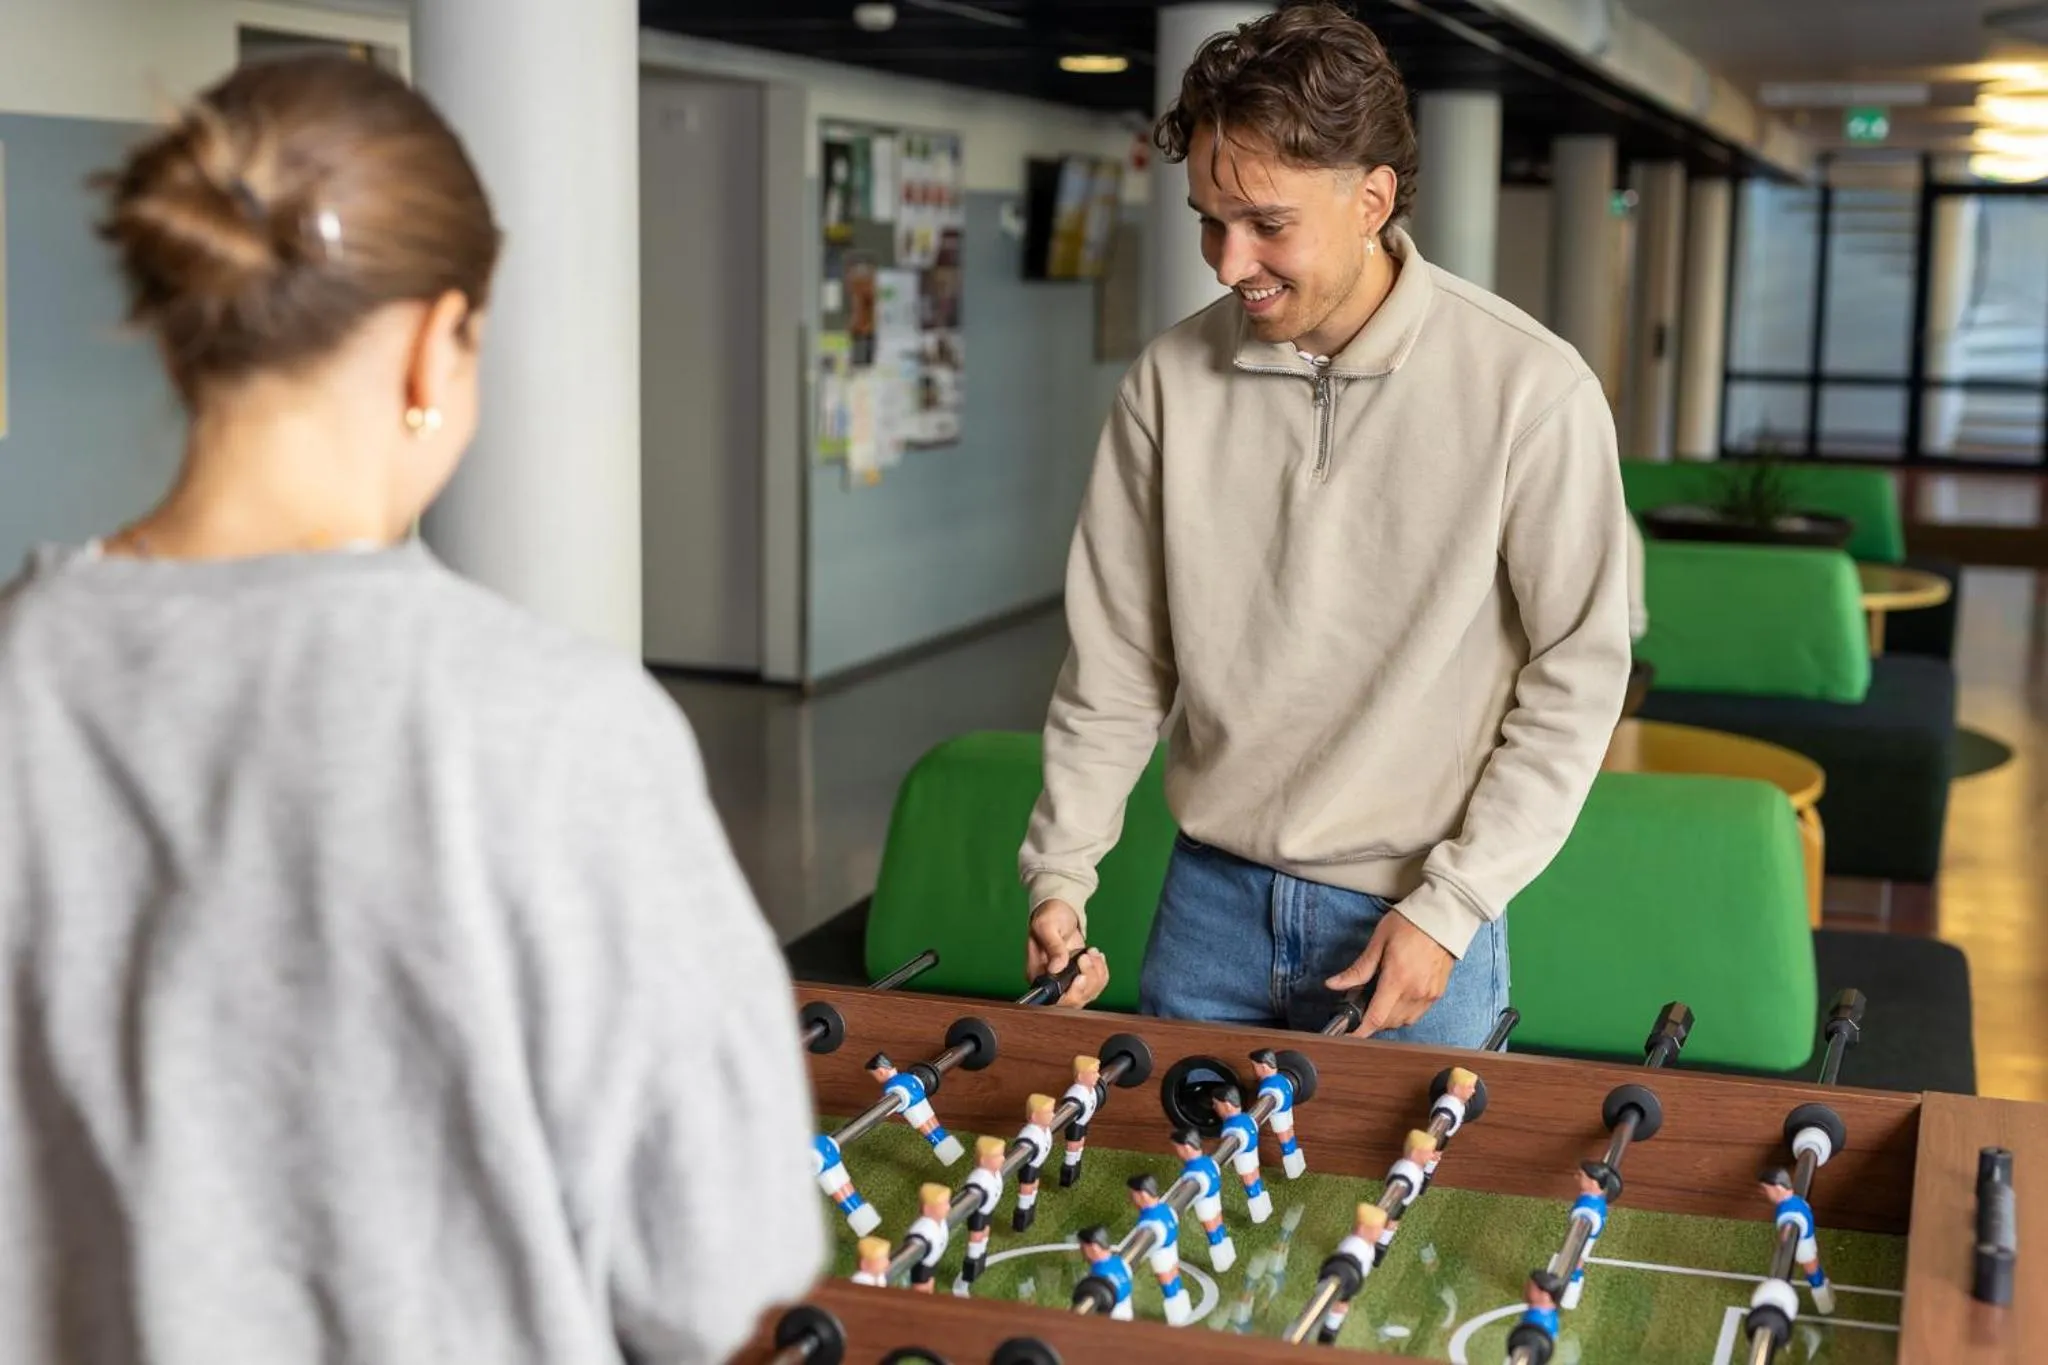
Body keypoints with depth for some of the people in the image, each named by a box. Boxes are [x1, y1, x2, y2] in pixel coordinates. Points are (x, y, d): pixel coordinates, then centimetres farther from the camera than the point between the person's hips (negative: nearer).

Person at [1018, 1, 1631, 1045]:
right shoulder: (1170, 380, -4)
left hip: (1417, 925, -3)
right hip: (1211, 898, 3)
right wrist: (1060, 873, -3)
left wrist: (1455, 905, -10)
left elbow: (1576, 675, -8)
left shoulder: (1528, 390, -14)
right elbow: (1116, 662, 3)